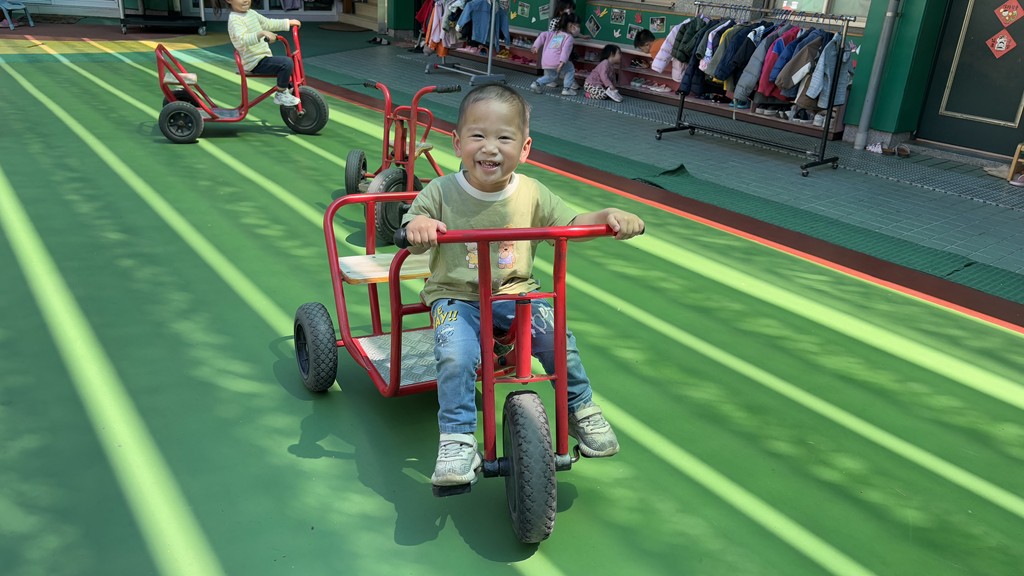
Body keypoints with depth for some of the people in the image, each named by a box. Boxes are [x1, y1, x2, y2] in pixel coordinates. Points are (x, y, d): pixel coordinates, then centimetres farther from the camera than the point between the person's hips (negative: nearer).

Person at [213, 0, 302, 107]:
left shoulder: (251, 13, 12)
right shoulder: (235, 19, -18)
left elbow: (268, 24, 25)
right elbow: (243, 40, -36)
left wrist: (289, 23, 23)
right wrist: (262, 33, -50)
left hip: (264, 57, 10)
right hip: (256, 62, -10)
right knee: (286, 63, -26)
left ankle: (289, 91, 38)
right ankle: (281, 95, -12)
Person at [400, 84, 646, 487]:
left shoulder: (532, 194, -1)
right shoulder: (441, 193, -8)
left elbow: (570, 225, 5)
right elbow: (411, 239, -10)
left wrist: (608, 216, -14)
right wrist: (418, 226, -36)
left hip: (516, 294, 2)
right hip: (456, 298, -2)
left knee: (557, 337, -18)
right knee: (456, 355, -29)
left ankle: (581, 410, 9)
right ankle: (457, 441, -12)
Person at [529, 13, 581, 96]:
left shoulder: (553, 34, 22)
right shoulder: (569, 37, 0)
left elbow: (542, 35, 12)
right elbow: (565, 49, -14)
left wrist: (536, 46, 11)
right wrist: (562, 62, -22)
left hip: (545, 63, 7)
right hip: (556, 62, -7)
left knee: (551, 76, 31)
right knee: (570, 69, 16)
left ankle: (537, 84, 15)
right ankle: (566, 89, 9)